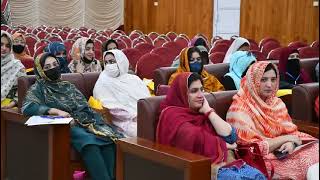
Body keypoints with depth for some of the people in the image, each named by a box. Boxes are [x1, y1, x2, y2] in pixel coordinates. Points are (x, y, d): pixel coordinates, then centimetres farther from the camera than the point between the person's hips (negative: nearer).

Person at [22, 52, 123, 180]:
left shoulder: (68, 86, 25)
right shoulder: (38, 88, 11)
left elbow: (84, 107, 15)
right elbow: (27, 107, -10)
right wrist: (56, 111, -19)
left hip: (84, 122, 5)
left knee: (109, 137, -29)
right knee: (88, 141, -38)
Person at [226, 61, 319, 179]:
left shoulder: (276, 103, 9)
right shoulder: (240, 110, -12)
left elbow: (291, 131, 9)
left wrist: (291, 143, -13)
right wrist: (285, 139, -12)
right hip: (261, 160, -6)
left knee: (315, 151, -14)